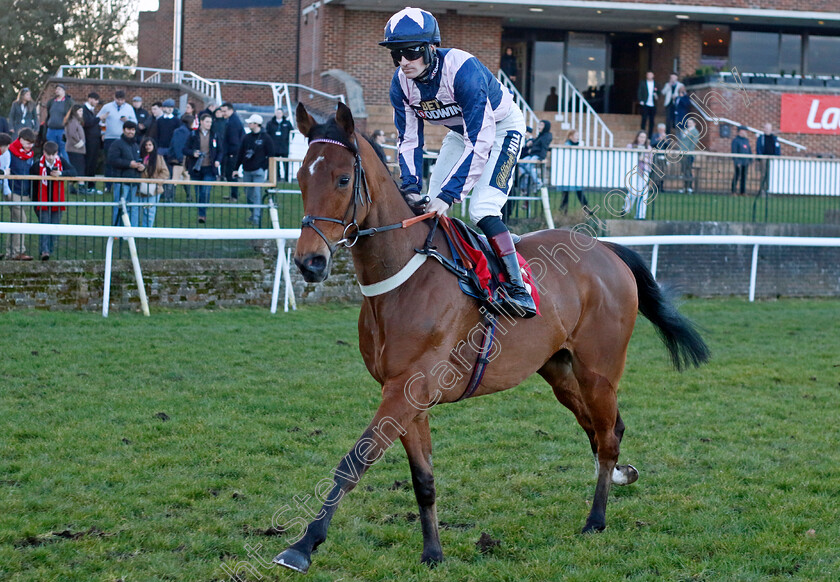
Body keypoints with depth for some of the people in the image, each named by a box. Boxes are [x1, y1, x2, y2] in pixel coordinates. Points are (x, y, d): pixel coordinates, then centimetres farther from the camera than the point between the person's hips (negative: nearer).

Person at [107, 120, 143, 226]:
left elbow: (141, 160, 31)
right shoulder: (117, 144, -3)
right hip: (121, 182, -7)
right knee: (120, 208, -9)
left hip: (134, 182, 7)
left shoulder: (136, 146, 21)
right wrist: (129, 164, -16)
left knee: (134, 209, 6)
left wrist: (142, 166, 6)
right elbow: (112, 160, -14)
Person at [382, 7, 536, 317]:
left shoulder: (463, 70, -38)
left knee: (482, 210, -23)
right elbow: (410, 140, -7)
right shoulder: (401, 84, -17)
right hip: (461, 130, 7)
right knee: (431, 206, 2)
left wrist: (448, 194, -42)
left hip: (501, 126, -7)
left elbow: (480, 142, -38)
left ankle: (518, 289, -20)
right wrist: (412, 188, -23)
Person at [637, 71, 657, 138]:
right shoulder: (642, 83, 6)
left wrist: (657, 96, -6)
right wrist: (641, 101, -8)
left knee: (651, 120, 3)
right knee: (644, 119, -6)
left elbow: (658, 92, 16)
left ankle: (650, 134, 8)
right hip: (645, 104, -2)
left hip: (652, 105, 2)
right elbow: (639, 92, 2)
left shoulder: (656, 84, 12)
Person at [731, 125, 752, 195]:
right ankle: (733, 191, -1)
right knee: (737, 176, -7)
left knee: (744, 176, 6)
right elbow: (734, 152, -10)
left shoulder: (746, 140, 17)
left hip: (745, 162, 7)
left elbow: (749, 150, 20)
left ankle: (743, 192, 8)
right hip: (739, 161, -7)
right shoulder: (735, 140, -4)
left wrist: (750, 160, 11)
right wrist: (736, 162, -16)